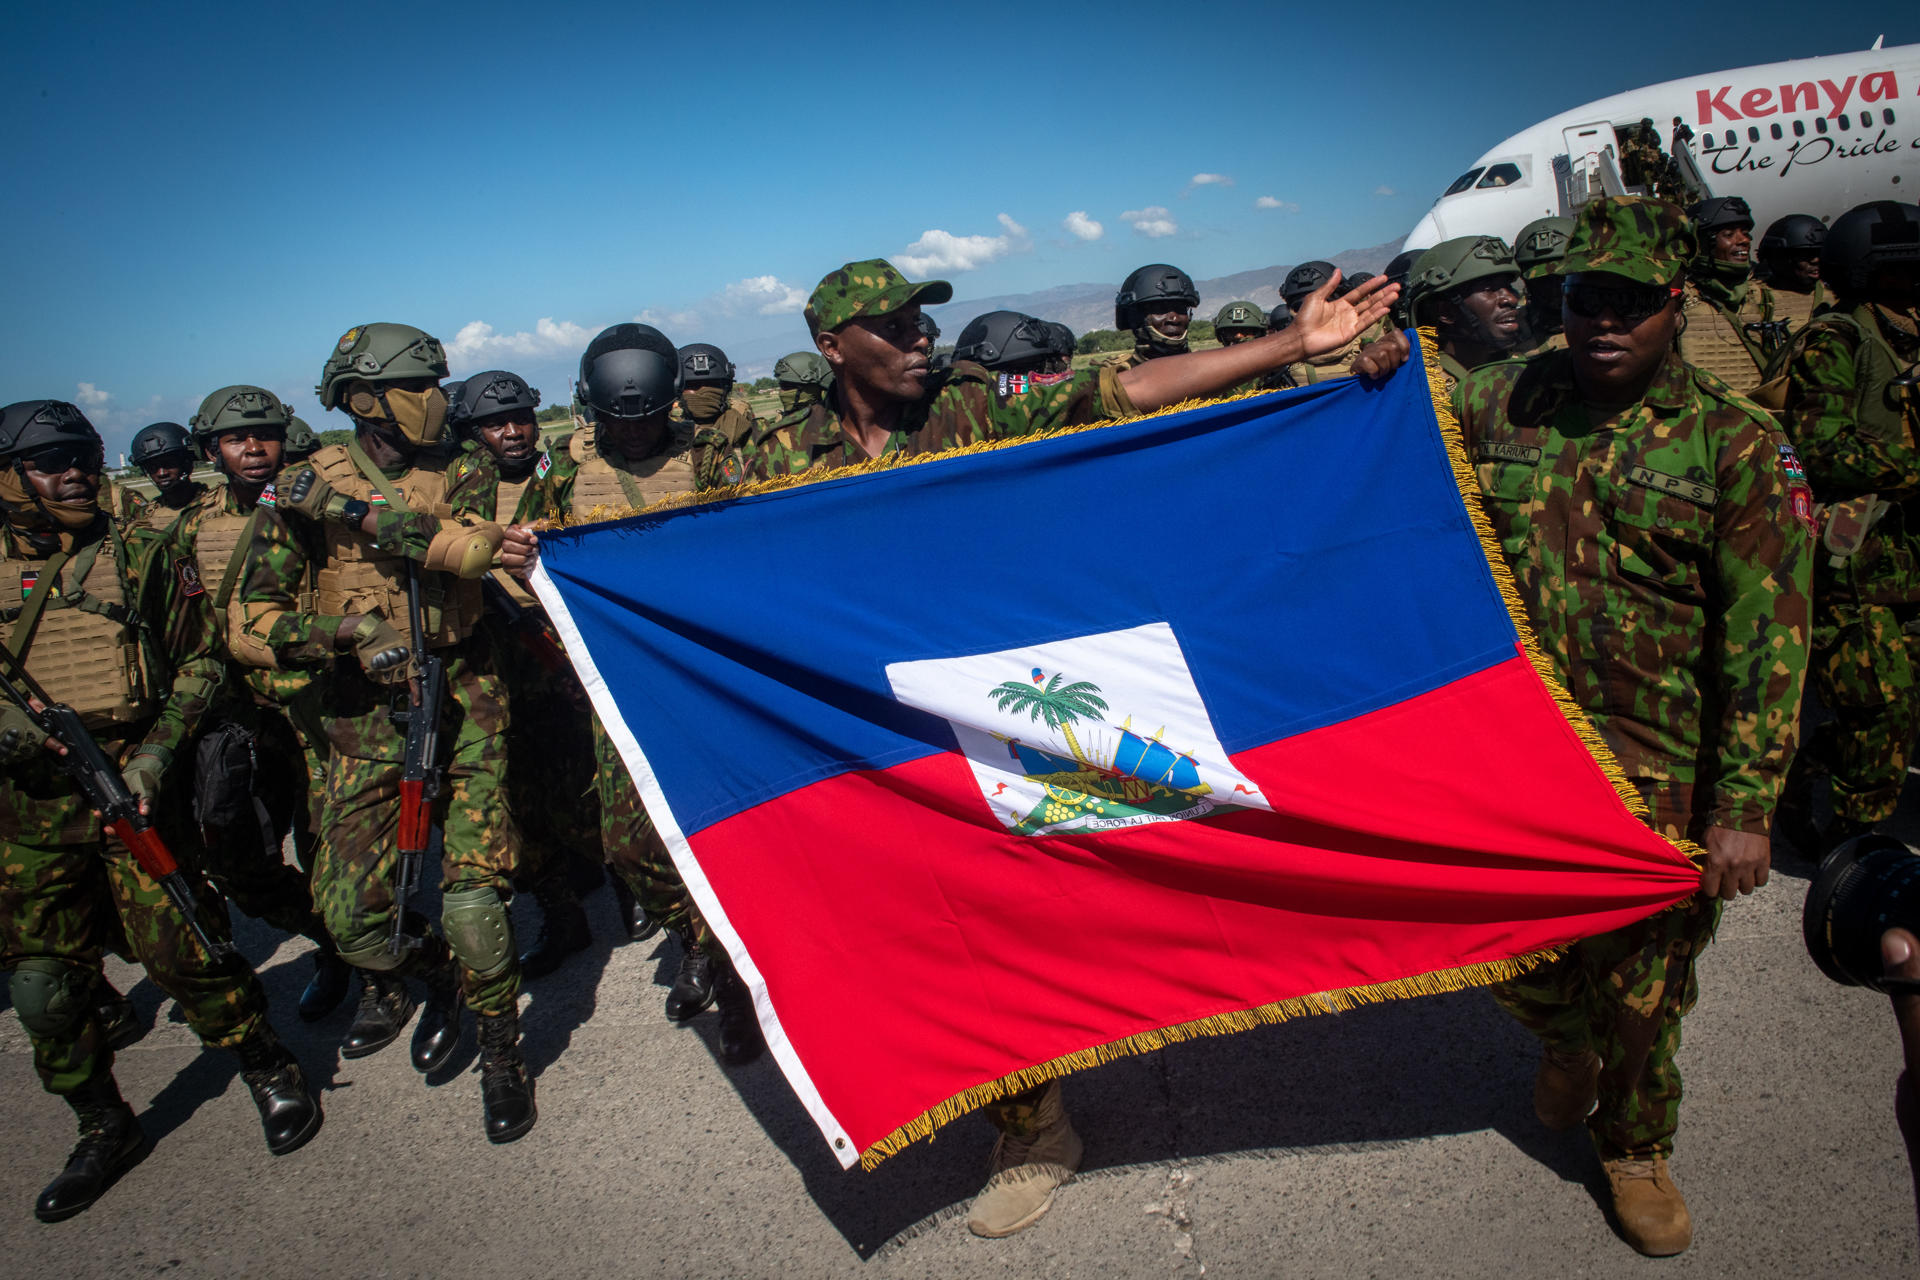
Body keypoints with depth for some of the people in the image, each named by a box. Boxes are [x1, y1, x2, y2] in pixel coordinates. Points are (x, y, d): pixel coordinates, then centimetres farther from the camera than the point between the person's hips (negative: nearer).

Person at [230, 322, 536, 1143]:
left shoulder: (458, 478, 4)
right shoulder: (306, 488, -1)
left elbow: (473, 549, -19)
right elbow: (250, 628, -3)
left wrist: (356, 510, -20)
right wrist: (344, 628, -18)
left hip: (461, 704, 0)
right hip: (364, 716, 1)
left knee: (473, 899, -9)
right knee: (350, 910, 1)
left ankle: (501, 1052, 14)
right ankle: (421, 971, 36)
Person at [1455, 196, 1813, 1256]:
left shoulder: (1737, 445, -7)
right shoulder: (1497, 402, 0)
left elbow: (1766, 639, -9)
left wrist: (1744, 806, -12)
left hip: (1650, 768, -2)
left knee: (1642, 985, 11)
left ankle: (1636, 1147, 39)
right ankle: (1566, 1041, 51)